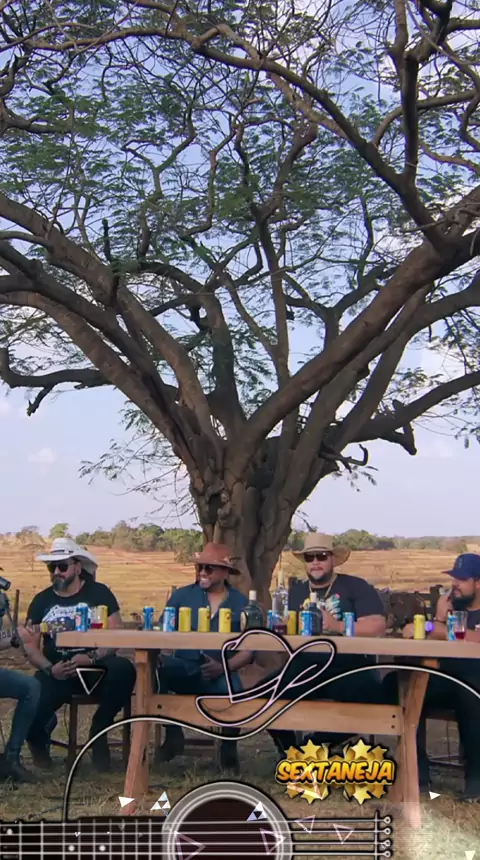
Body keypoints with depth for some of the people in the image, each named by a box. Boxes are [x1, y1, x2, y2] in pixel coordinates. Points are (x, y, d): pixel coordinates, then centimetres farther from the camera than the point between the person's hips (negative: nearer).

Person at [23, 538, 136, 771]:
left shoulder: (99, 593, 4)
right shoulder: (41, 601, 11)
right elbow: (31, 647, 8)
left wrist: (91, 658, -22)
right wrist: (50, 669, -13)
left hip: (96, 667, -1)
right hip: (57, 671, 1)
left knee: (123, 670, -35)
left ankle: (98, 732, -7)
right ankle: (39, 739, 15)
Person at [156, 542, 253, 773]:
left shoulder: (242, 603, 8)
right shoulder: (181, 596, 11)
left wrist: (224, 667, -18)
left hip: (219, 675, -1)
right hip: (184, 670, 2)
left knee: (232, 690, -36)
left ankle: (229, 747, -3)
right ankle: (172, 734, -9)